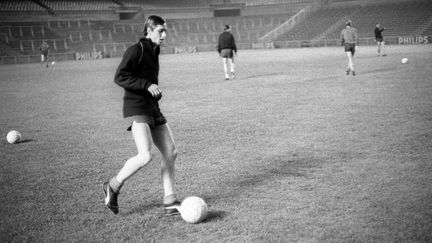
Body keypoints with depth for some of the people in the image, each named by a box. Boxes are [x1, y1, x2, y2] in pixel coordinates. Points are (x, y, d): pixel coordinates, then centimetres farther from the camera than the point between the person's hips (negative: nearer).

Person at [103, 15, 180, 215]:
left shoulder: (154, 52, 17)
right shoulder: (135, 50, -9)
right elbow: (119, 77, -17)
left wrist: (156, 90, 14)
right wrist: (147, 85, -23)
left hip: (153, 109, 9)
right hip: (136, 109, -9)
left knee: (170, 152, 2)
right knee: (145, 156, -20)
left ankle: (169, 202, 10)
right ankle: (113, 186, 4)